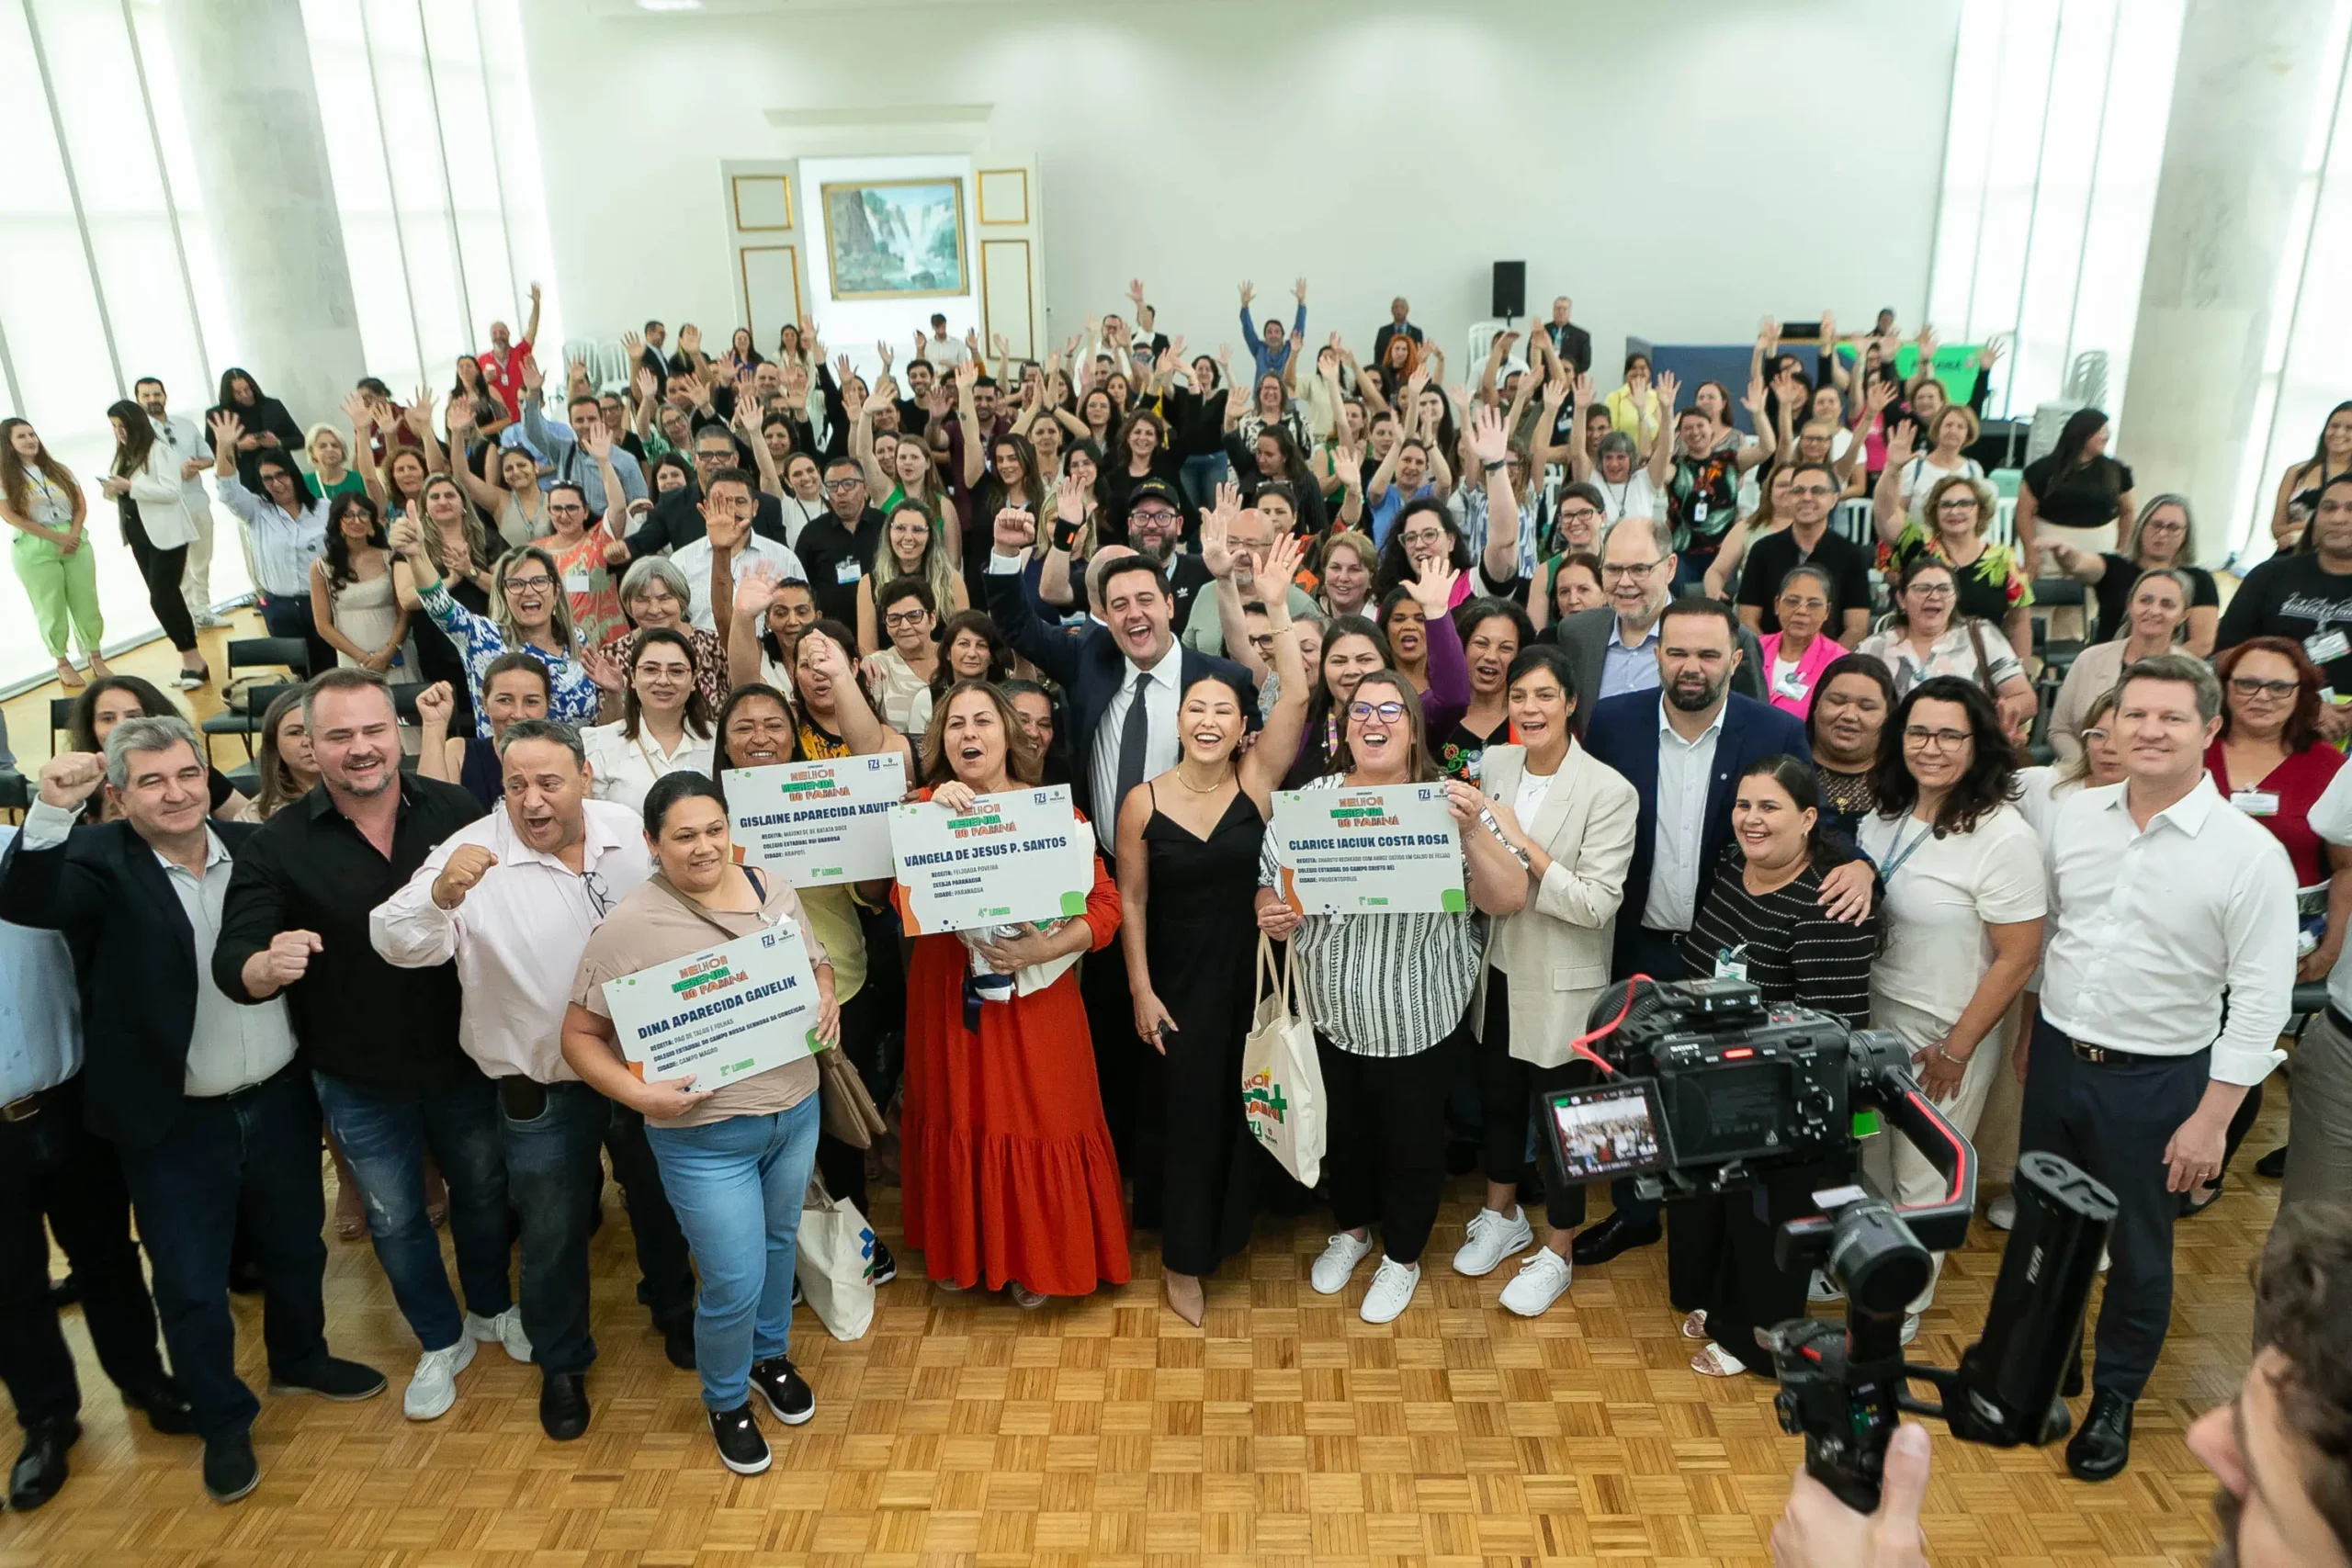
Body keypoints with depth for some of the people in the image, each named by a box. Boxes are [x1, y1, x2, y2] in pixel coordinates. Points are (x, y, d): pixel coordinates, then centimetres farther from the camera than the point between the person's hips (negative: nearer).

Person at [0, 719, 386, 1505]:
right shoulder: (98, 861, -11)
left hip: (278, 1098, 3)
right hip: (174, 1120, -3)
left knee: (296, 1246, 22)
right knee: (191, 1283, 9)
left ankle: (301, 1359, 48)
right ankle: (222, 1423, 31)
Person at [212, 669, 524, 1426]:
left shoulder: (455, 810, -14)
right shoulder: (277, 845, -15)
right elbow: (231, 964, -20)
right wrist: (269, 965, -40)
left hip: (463, 1057, 1)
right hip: (358, 1080, 0)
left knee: (483, 1190, 22)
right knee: (395, 1219, 19)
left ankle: (493, 1308, 50)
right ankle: (441, 1342, 44)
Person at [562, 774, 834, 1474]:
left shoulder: (774, 889, -3)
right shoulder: (630, 925, -18)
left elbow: (816, 964, 12)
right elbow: (580, 1035, -12)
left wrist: (826, 1000, -9)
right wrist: (638, 1094, -26)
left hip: (797, 1109, 5)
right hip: (704, 1136, -5)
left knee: (779, 1243, 25)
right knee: (734, 1285, 3)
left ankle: (771, 1356, 53)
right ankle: (726, 1402, 33)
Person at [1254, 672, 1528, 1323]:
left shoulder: (1446, 803, -12)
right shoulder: (1312, 799, -6)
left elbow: (1509, 901, -17)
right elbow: (1269, 882, 2)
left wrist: (1472, 833, -32)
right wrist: (1268, 914, -20)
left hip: (1418, 1020, -2)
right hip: (1330, 1014, 2)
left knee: (1412, 1139, 17)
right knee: (1343, 1127, 23)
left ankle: (1402, 1256, 43)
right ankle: (1350, 1228, 52)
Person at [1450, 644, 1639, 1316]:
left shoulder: (1609, 791, -19)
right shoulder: (1492, 764, -2)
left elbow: (1597, 904, -24)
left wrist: (1522, 843, -27)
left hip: (1562, 983, -5)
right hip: (1498, 967, 5)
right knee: (1497, 1096, 22)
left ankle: (1555, 1255, 32)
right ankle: (1503, 1216, 46)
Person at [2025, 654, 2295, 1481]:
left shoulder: (2250, 854, -15)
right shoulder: (2074, 816, -3)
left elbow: (2261, 1000, -13)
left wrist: (2212, 1118, -14)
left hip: (2156, 1080, -4)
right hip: (2057, 1059, 4)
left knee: (2138, 1251, 13)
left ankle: (2114, 1397, 34)